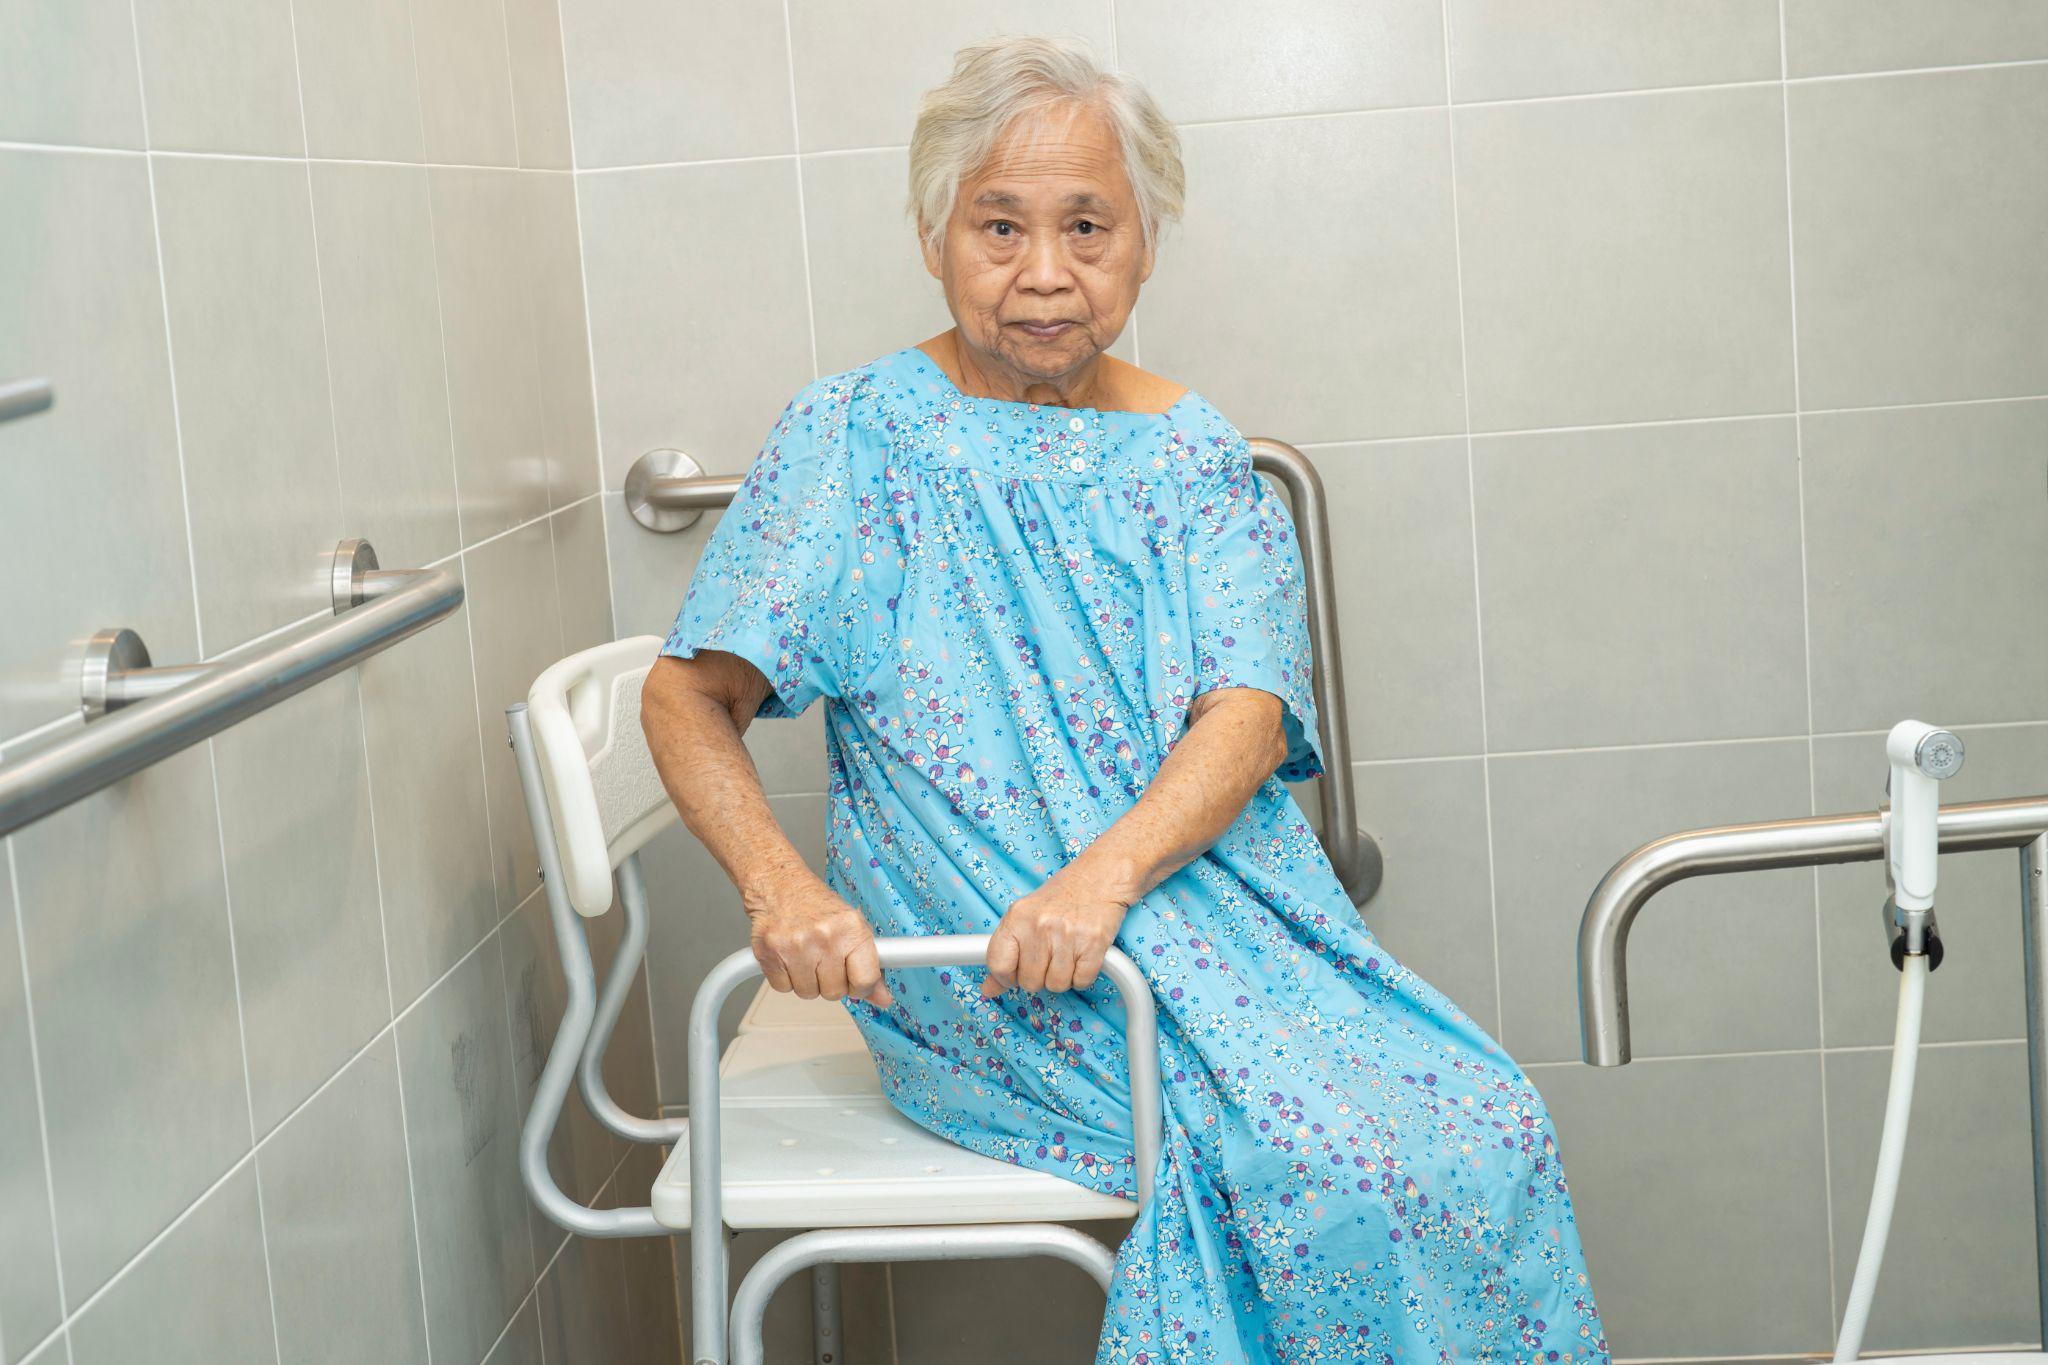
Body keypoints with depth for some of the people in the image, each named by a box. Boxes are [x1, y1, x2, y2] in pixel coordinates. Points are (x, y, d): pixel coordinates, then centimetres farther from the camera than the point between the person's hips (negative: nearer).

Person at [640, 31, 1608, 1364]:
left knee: (1493, 1130, -16)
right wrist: (781, 887, -21)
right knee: (1340, 1163, -23)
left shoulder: (1196, 454, 9)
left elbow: (1249, 711, -4)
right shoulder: (856, 434, 0)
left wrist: (1106, 870, -24)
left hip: (1221, 919, 4)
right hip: (977, 972, -4)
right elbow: (689, 697, -2)